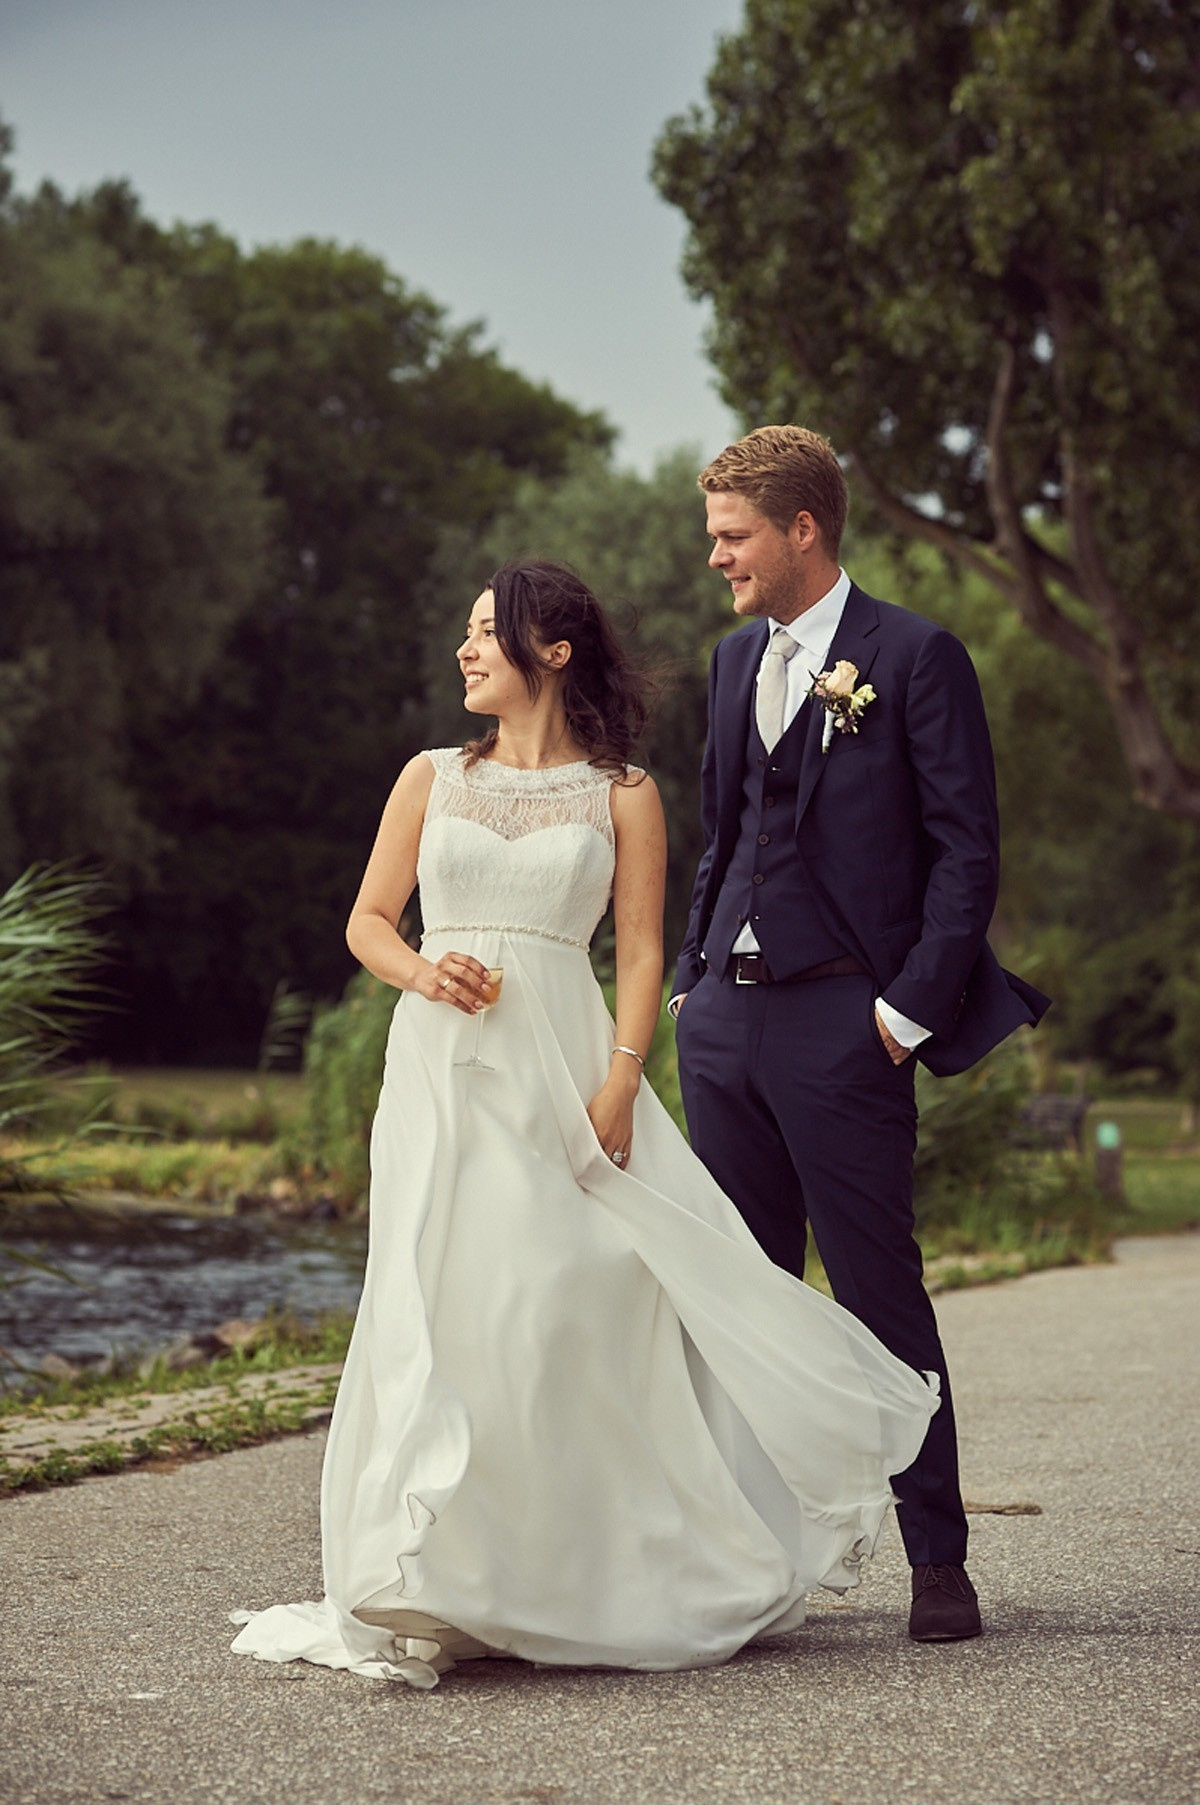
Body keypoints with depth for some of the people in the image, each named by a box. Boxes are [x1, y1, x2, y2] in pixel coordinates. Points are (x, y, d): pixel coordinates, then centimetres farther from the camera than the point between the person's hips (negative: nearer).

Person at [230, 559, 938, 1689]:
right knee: (444, 1304, -6)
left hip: (565, 1064, -2)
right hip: (444, 1066, 2)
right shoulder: (433, 778, 13)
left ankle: (609, 1576, 6)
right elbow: (368, 923, 15)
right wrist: (424, 973, -7)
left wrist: (618, 1084, -12)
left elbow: (642, 955, 1)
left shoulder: (621, 794, 6)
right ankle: (442, 1587, -3)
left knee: (589, 1294, -7)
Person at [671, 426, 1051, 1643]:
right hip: (724, 1017, 7)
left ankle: (938, 1562, 6)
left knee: (880, 1294, -3)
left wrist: (911, 1008, -12)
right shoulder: (736, 660, 16)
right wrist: (689, 981, 12)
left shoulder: (915, 657, -5)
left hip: (842, 1022, -7)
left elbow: (967, 848, -7)